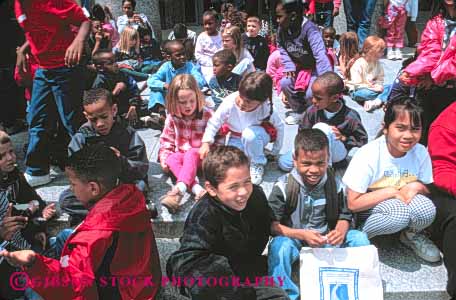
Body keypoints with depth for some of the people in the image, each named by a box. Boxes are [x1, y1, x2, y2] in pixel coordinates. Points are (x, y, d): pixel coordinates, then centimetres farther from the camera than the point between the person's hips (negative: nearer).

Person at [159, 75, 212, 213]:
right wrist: (164, 157, -8)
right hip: (180, 154, 3)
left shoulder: (207, 115, -7)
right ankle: (197, 188, -48)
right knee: (172, 159, -30)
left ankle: (179, 189, -57)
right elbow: (166, 139, 7)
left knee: (191, 154, -37)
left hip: (200, 155, -3)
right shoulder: (172, 117, 1)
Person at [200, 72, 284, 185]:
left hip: (257, 137, -2)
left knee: (249, 133, -38)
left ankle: (257, 164, -12)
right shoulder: (229, 103, -27)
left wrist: (275, 151, -3)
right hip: (236, 139, 2)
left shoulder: (266, 108, -28)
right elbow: (214, 123, -16)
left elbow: (279, 127, -11)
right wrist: (206, 143, -28)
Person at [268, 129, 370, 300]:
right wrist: (302, 234, -29)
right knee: (279, 245, -36)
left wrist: (341, 231, -21)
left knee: (359, 238, -14)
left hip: (325, 240, 4)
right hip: (294, 239, -3)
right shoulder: (284, 186, -17)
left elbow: (344, 215, 3)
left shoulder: (334, 184, -5)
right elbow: (271, 224, -17)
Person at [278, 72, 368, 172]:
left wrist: (343, 138, -24)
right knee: (283, 163, -14)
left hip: (337, 153, -4)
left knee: (321, 128, -35)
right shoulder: (312, 111, -10)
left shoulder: (350, 117, -18)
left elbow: (363, 140, -9)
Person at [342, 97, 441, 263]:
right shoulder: (368, 154, -24)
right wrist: (393, 191, -23)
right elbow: (353, 203, -23)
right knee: (399, 213, -34)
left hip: (403, 203, 4)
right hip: (369, 209, -4)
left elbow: (428, 191, 3)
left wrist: (417, 186, -21)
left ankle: (412, 235, 7)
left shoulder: (421, 152, -11)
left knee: (427, 210, -27)